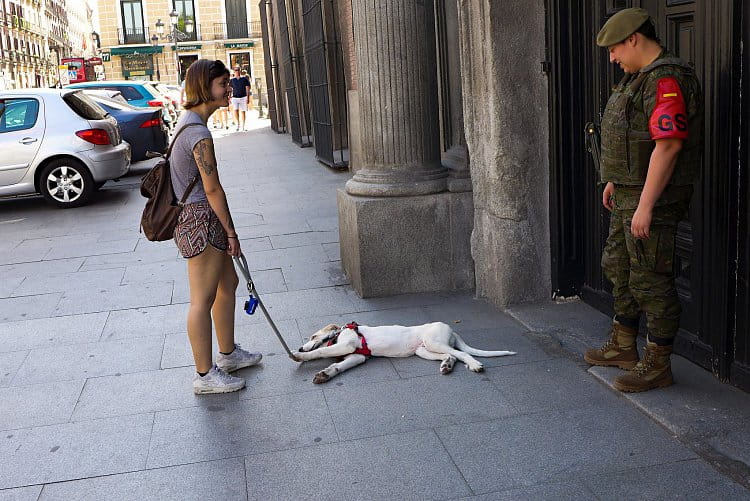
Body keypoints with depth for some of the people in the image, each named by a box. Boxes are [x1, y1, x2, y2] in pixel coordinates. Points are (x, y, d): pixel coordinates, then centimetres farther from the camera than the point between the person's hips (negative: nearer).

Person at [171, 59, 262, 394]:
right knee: (203, 299, -1)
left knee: (228, 283, 21)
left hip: (194, 217, 11)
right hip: (200, 219, -11)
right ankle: (205, 375, 11)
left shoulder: (189, 121, 11)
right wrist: (231, 233, -10)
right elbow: (213, 190, -19)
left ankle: (228, 354, 35)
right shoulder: (199, 133, -21)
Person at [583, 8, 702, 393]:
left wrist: (645, 206, -27)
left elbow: (668, 145, -26)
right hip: (629, 191, 11)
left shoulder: (667, 80, -19)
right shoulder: (639, 78, 15)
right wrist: (615, 181, 24)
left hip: (652, 195, -11)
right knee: (618, 267, 20)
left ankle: (657, 365, 8)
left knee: (650, 280, -4)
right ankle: (623, 346, 34)